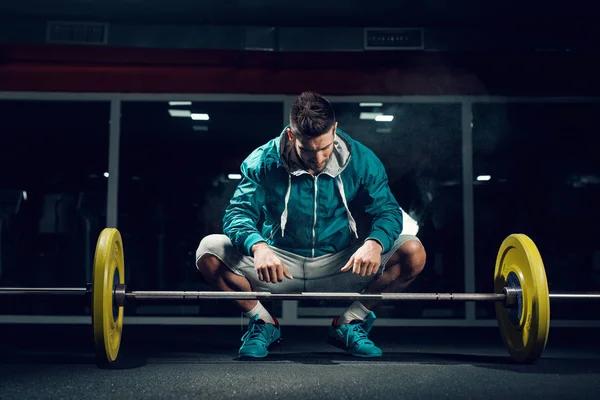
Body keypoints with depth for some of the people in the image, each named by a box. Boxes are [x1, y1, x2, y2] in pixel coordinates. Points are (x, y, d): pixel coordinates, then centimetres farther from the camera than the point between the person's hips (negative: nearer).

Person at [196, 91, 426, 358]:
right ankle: (264, 324, 1)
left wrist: (374, 243, -31)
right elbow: (238, 213, -15)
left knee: (413, 253, -22)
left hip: (341, 267, 1)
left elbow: (387, 210, -6)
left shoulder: (361, 161, -8)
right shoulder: (263, 162, -10)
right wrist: (258, 247, -39)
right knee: (209, 251, -23)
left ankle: (347, 324, -1)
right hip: (280, 267, 0)